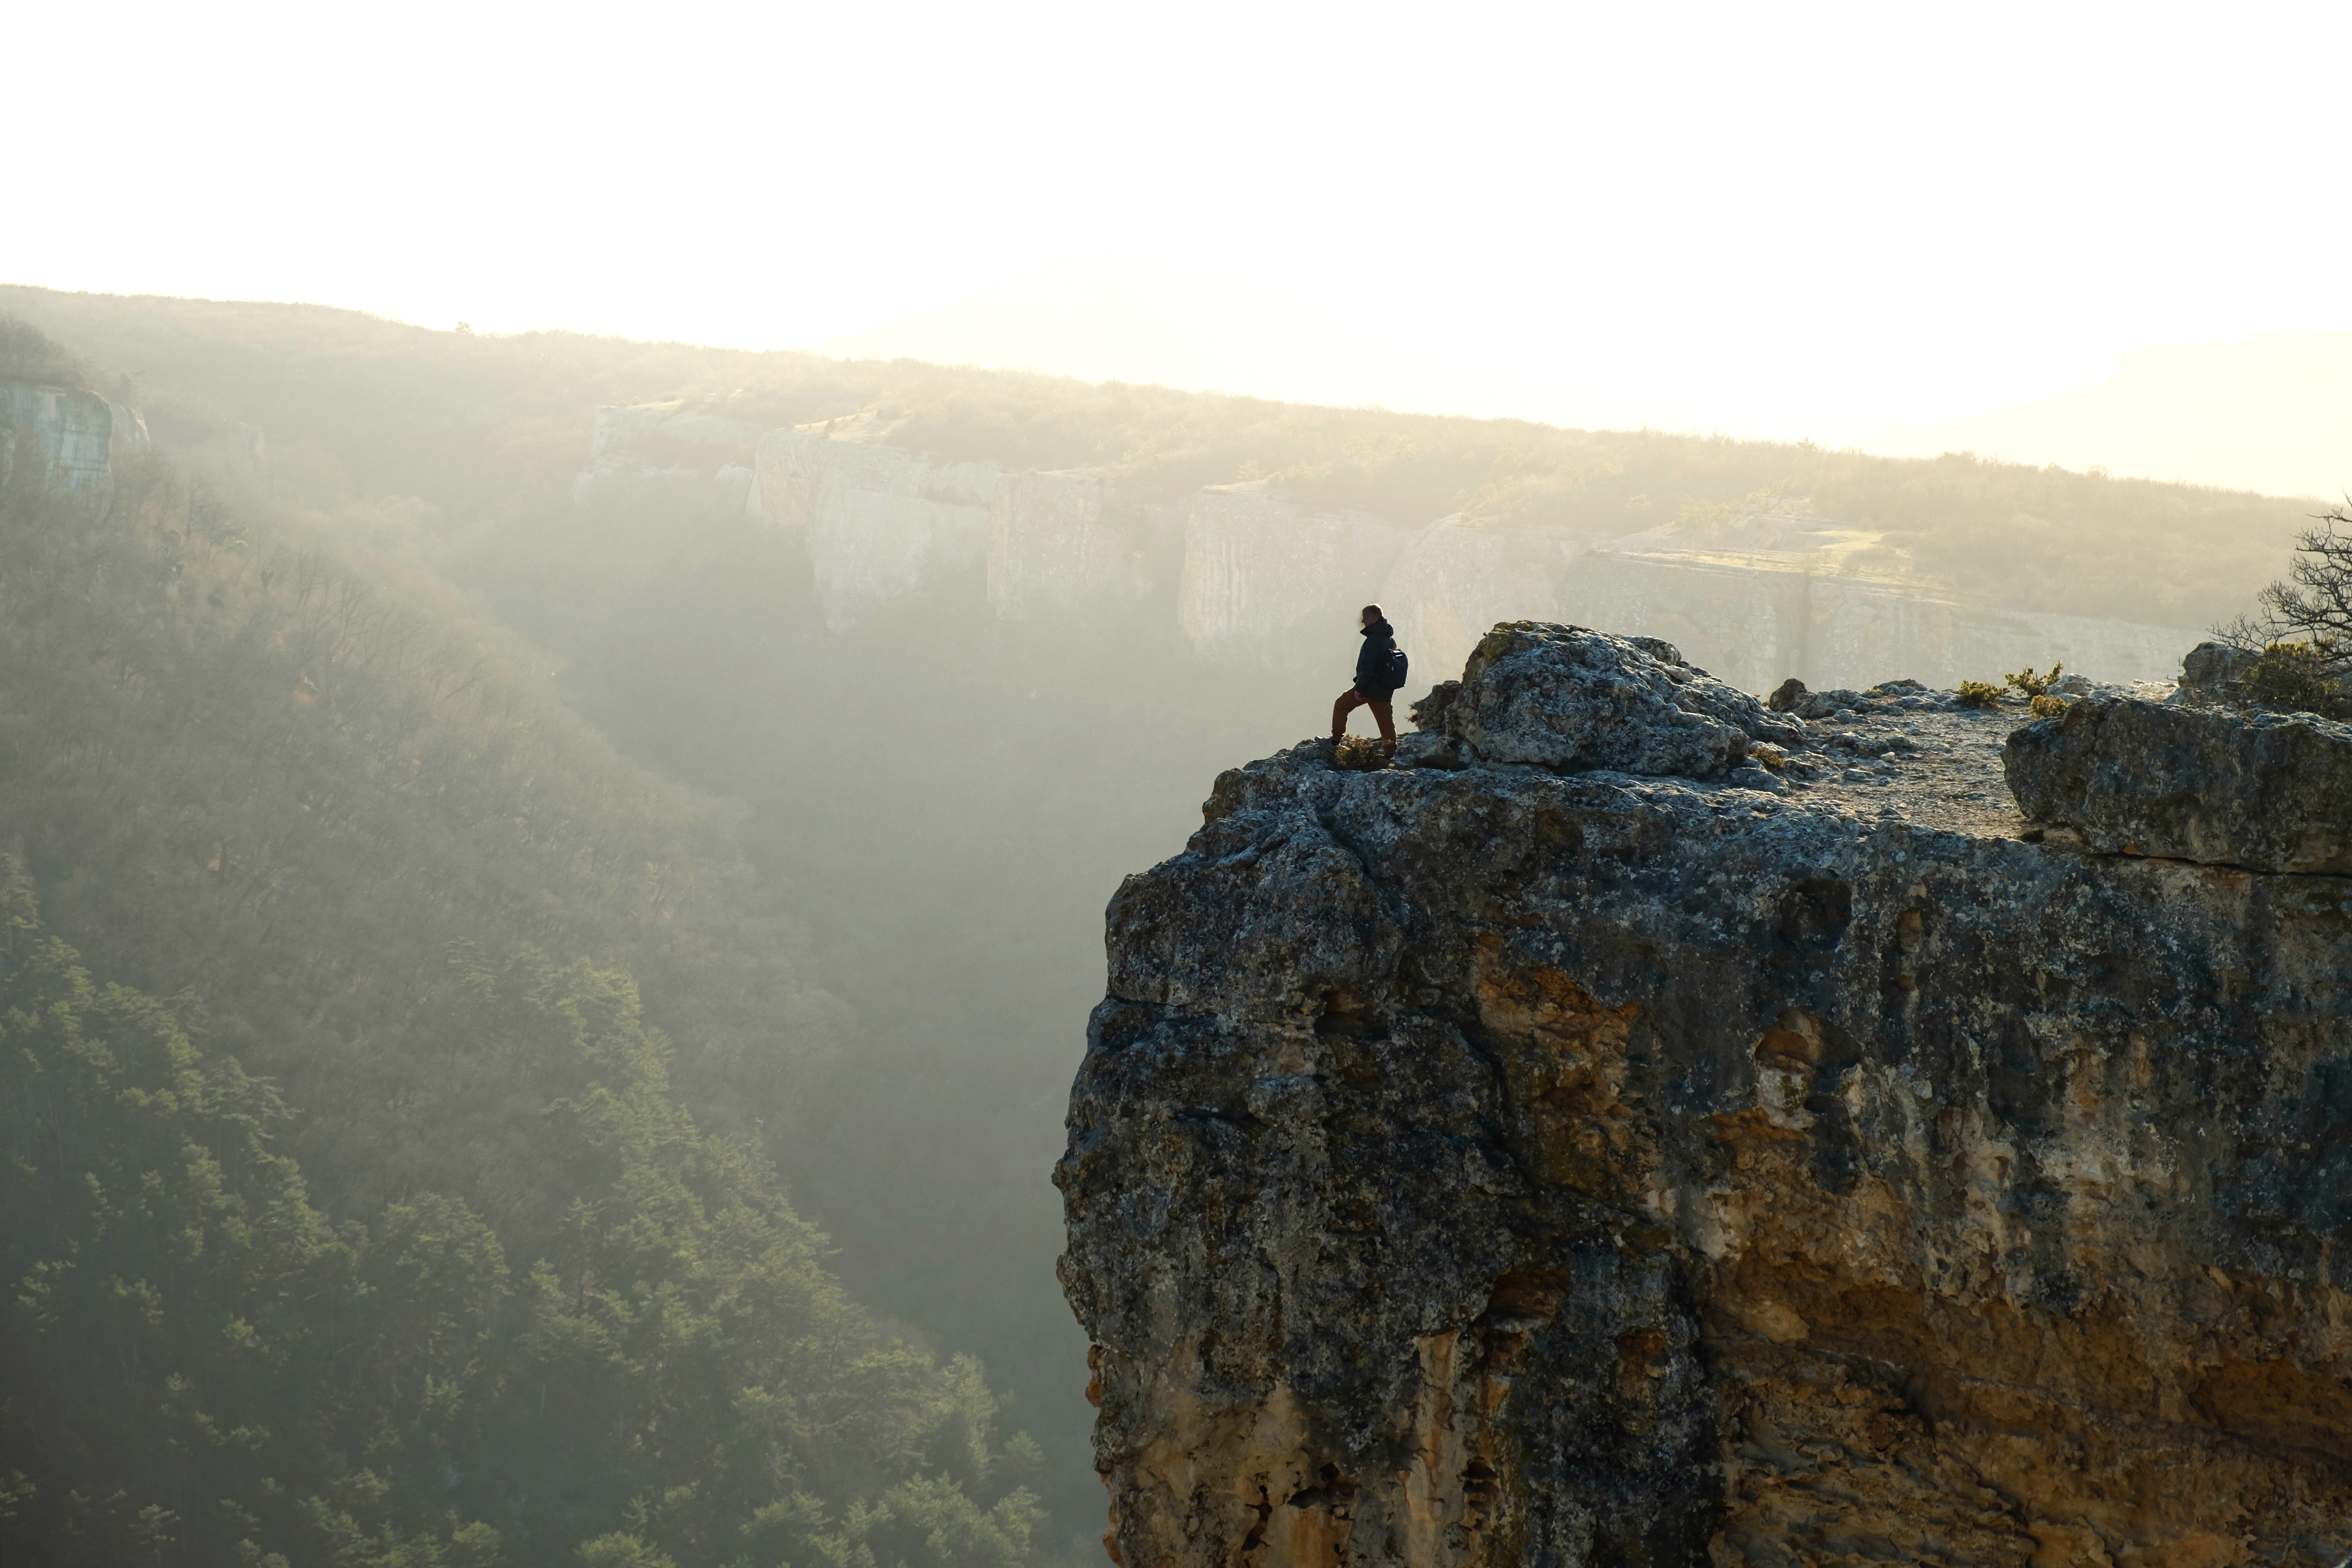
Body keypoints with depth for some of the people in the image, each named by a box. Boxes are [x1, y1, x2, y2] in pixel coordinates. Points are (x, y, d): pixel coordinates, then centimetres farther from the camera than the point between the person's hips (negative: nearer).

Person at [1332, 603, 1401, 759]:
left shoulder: (1373, 640, -18)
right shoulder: (1390, 639, 12)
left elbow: (1367, 667, -22)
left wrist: (1360, 688, -19)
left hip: (1371, 687, -8)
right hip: (1386, 690, 8)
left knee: (1341, 705, 6)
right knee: (1386, 720, 11)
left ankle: (1335, 741, 8)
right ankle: (1390, 753, 8)